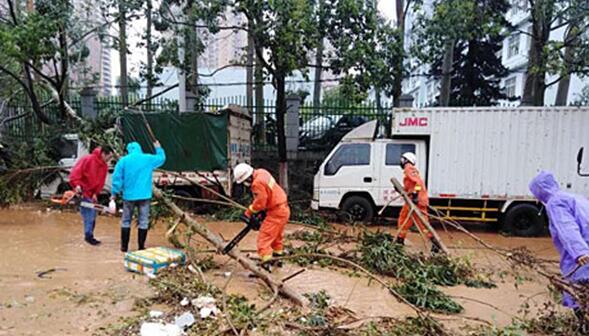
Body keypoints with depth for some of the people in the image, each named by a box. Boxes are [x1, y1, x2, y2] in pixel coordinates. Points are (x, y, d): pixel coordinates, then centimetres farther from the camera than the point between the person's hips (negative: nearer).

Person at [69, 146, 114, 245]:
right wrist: (77, 185, -29)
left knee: (92, 215, 11)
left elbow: (101, 182, 3)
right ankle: (88, 236, 1)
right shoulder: (88, 159, -16)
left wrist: (95, 194, -7)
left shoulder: (104, 166, 4)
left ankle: (89, 236, 20)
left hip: (91, 194, 8)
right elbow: (76, 171, -20)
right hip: (82, 192, -8)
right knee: (88, 215, -8)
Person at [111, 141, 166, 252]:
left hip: (129, 196, 0)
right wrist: (158, 148, 36)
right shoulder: (148, 159, 2)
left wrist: (114, 193, 4)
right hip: (144, 196, 0)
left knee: (126, 221, 13)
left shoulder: (123, 160, 0)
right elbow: (162, 158, 20)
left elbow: (117, 178, -3)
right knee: (143, 222, 5)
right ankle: (141, 247, 7)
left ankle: (124, 246, 17)